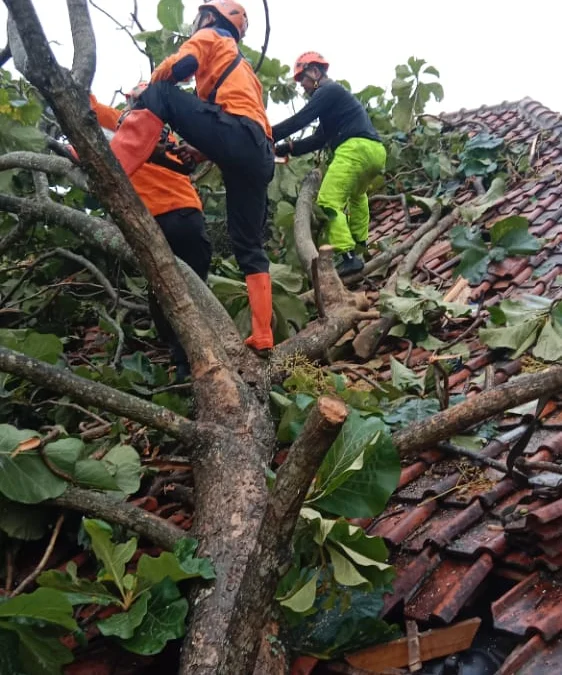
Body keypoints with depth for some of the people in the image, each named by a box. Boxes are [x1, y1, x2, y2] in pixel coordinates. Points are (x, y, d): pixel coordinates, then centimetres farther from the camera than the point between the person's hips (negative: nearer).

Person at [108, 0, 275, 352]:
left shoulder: (210, 37, 18)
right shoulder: (242, 65, 40)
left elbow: (180, 66, -3)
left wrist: (147, 92, 14)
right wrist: (195, 152, 29)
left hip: (238, 135, -8)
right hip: (261, 155, 8)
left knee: (161, 96, -5)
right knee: (250, 247, 9)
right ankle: (262, 338, 7)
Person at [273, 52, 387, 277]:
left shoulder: (328, 90, 3)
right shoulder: (335, 96, 33)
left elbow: (300, 120, -7)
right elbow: (319, 139, 26)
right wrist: (289, 148, 17)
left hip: (355, 149, -10)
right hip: (375, 151, 10)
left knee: (329, 201, -15)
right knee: (356, 195, 34)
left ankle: (348, 256, -27)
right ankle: (360, 242, 35)